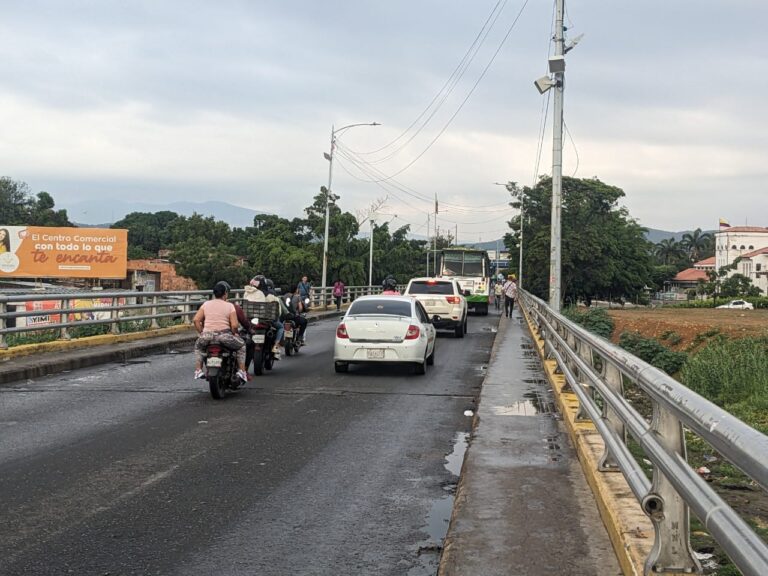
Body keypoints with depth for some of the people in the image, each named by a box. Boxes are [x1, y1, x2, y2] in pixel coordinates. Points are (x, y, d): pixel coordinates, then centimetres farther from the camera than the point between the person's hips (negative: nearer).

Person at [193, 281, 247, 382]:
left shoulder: (206, 304, 9)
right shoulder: (230, 306, 2)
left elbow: (196, 320, 3)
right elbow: (234, 325, -7)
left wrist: (201, 333, 15)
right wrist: (234, 334, 13)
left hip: (207, 335, 2)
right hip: (224, 336, -2)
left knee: (198, 347, 35)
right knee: (241, 345, 24)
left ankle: (198, 370, 20)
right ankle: (241, 371, 14)